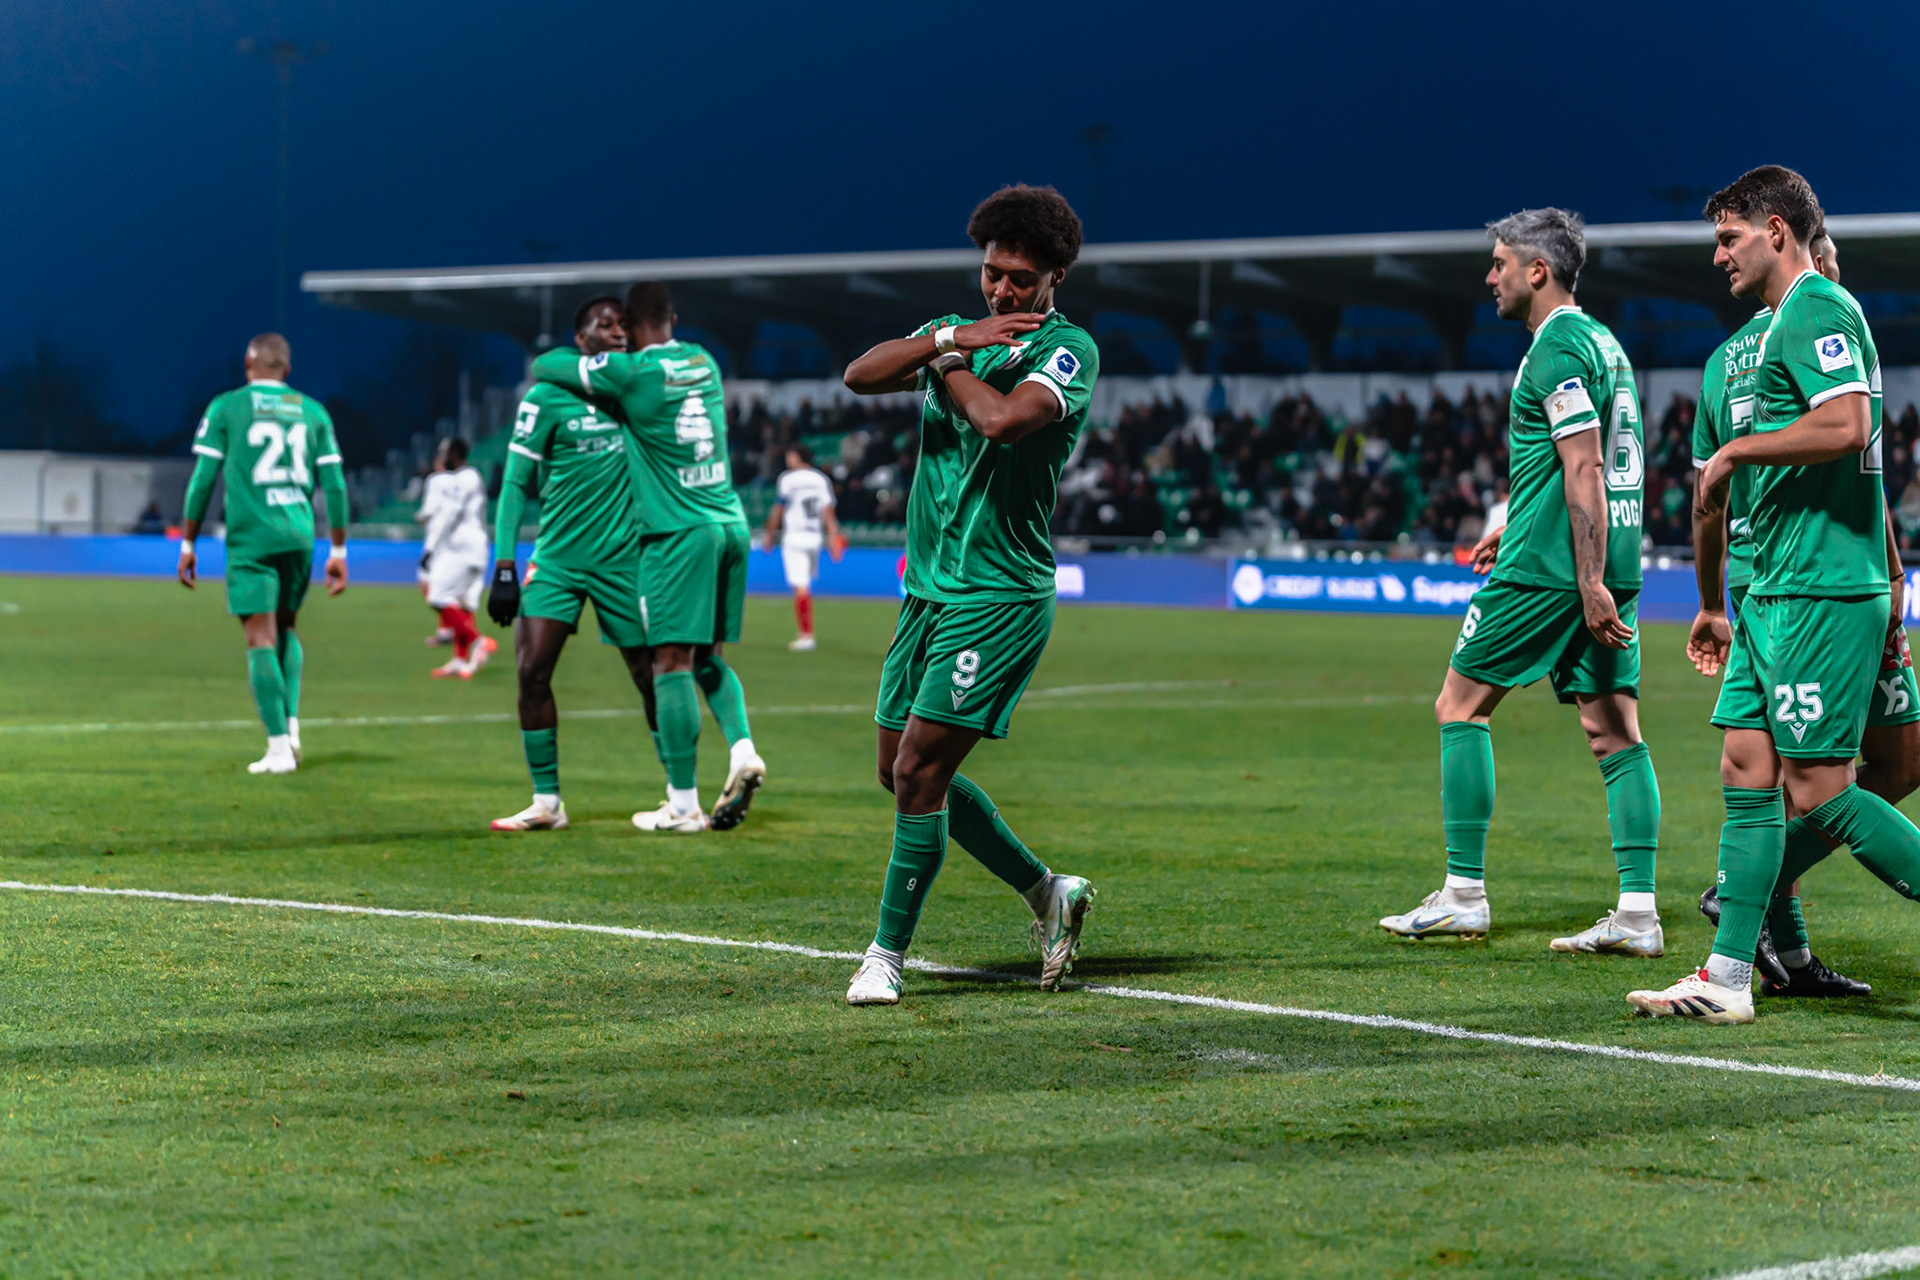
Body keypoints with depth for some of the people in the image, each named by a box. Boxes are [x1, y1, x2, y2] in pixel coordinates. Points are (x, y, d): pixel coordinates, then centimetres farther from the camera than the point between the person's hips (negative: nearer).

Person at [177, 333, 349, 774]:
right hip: (299, 535, 4)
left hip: (251, 539, -4)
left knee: (261, 639, -3)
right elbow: (334, 485, 8)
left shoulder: (226, 408, 2)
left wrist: (188, 545, 5)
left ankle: (279, 746, -9)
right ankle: (291, 724, 7)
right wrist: (339, 551, 13)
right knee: (286, 628, 21)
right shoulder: (312, 411, 11)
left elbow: (203, 480, -1)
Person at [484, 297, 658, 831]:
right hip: (558, 558, -2)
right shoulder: (548, 397, -4)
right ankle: (546, 803, 0)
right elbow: (516, 484, -3)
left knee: (651, 676, 2)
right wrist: (504, 568, -9)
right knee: (532, 672, -10)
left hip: (623, 559, 2)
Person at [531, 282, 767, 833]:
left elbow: (543, 367, 2)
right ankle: (742, 750, -6)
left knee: (672, 661, -6)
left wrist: (573, 355, 22)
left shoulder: (631, 371, -7)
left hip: (679, 531, -7)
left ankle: (682, 804, -8)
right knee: (709, 656, 16)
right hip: (731, 522, 7)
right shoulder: (703, 361, 14)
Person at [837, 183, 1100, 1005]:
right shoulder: (955, 334, 12)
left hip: (1001, 596, -8)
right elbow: (860, 377, -4)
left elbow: (1004, 419, -27)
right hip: (927, 589, 8)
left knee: (920, 769, -12)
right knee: (901, 770, 11)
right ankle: (1046, 892, 26)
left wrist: (947, 366, -9)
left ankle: (887, 955, -1)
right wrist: (951, 338, -15)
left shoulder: (1067, 349, -8)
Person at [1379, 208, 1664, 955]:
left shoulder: (1557, 348, -11)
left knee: (1460, 707, 3)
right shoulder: (1602, 341, 18)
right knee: (1616, 731, 3)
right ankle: (1638, 914, -2)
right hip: (1610, 565, 9)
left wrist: (1588, 582, -23)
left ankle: (1464, 894, 3)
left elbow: (1585, 468, -19)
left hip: (1546, 568, -9)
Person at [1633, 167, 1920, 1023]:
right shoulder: (1791, 318, 20)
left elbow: (1846, 425, -27)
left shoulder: (1816, 310, -11)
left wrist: (1734, 452, -14)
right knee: (1746, 773, 6)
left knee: (1817, 790, -9)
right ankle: (1727, 978, 7)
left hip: (1820, 594, -10)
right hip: (1776, 592, 10)